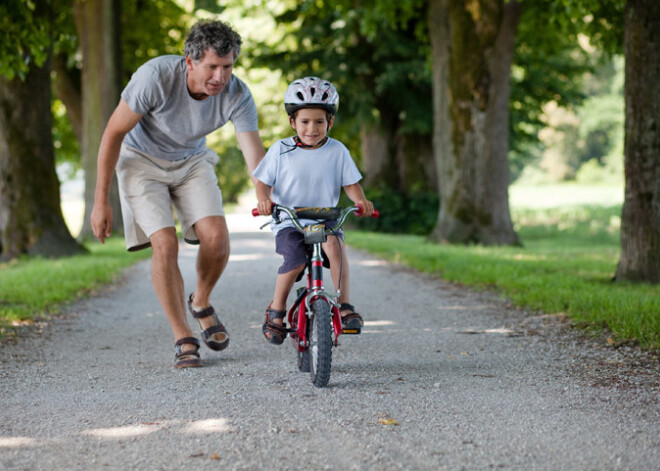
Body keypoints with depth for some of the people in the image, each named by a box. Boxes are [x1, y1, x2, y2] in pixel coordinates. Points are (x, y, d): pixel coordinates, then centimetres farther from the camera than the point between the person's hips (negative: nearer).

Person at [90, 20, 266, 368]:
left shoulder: (238, 95, -24)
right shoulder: (156, 76, -32)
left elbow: (255, 158, -22)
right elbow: (114, 133, -21)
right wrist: (100, 202, -17)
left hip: (191, 162, 3)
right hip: (142, 159, -3)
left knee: (216, 237, -17)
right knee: (164, 244, -19)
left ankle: (201, 303, 14)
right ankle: (183, 340, -7)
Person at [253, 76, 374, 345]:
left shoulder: (337, 151, 4)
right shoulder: (281, 151, 1)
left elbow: (350, 184, 6)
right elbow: (263, 182, 4)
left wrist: (361, 201, -15)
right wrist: (264, 200, -18)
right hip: (288, 222, -1)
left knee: (334, 243, -32)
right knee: (295, 261, -28)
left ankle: (345, 306, -25)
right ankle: (276, 311, -4)